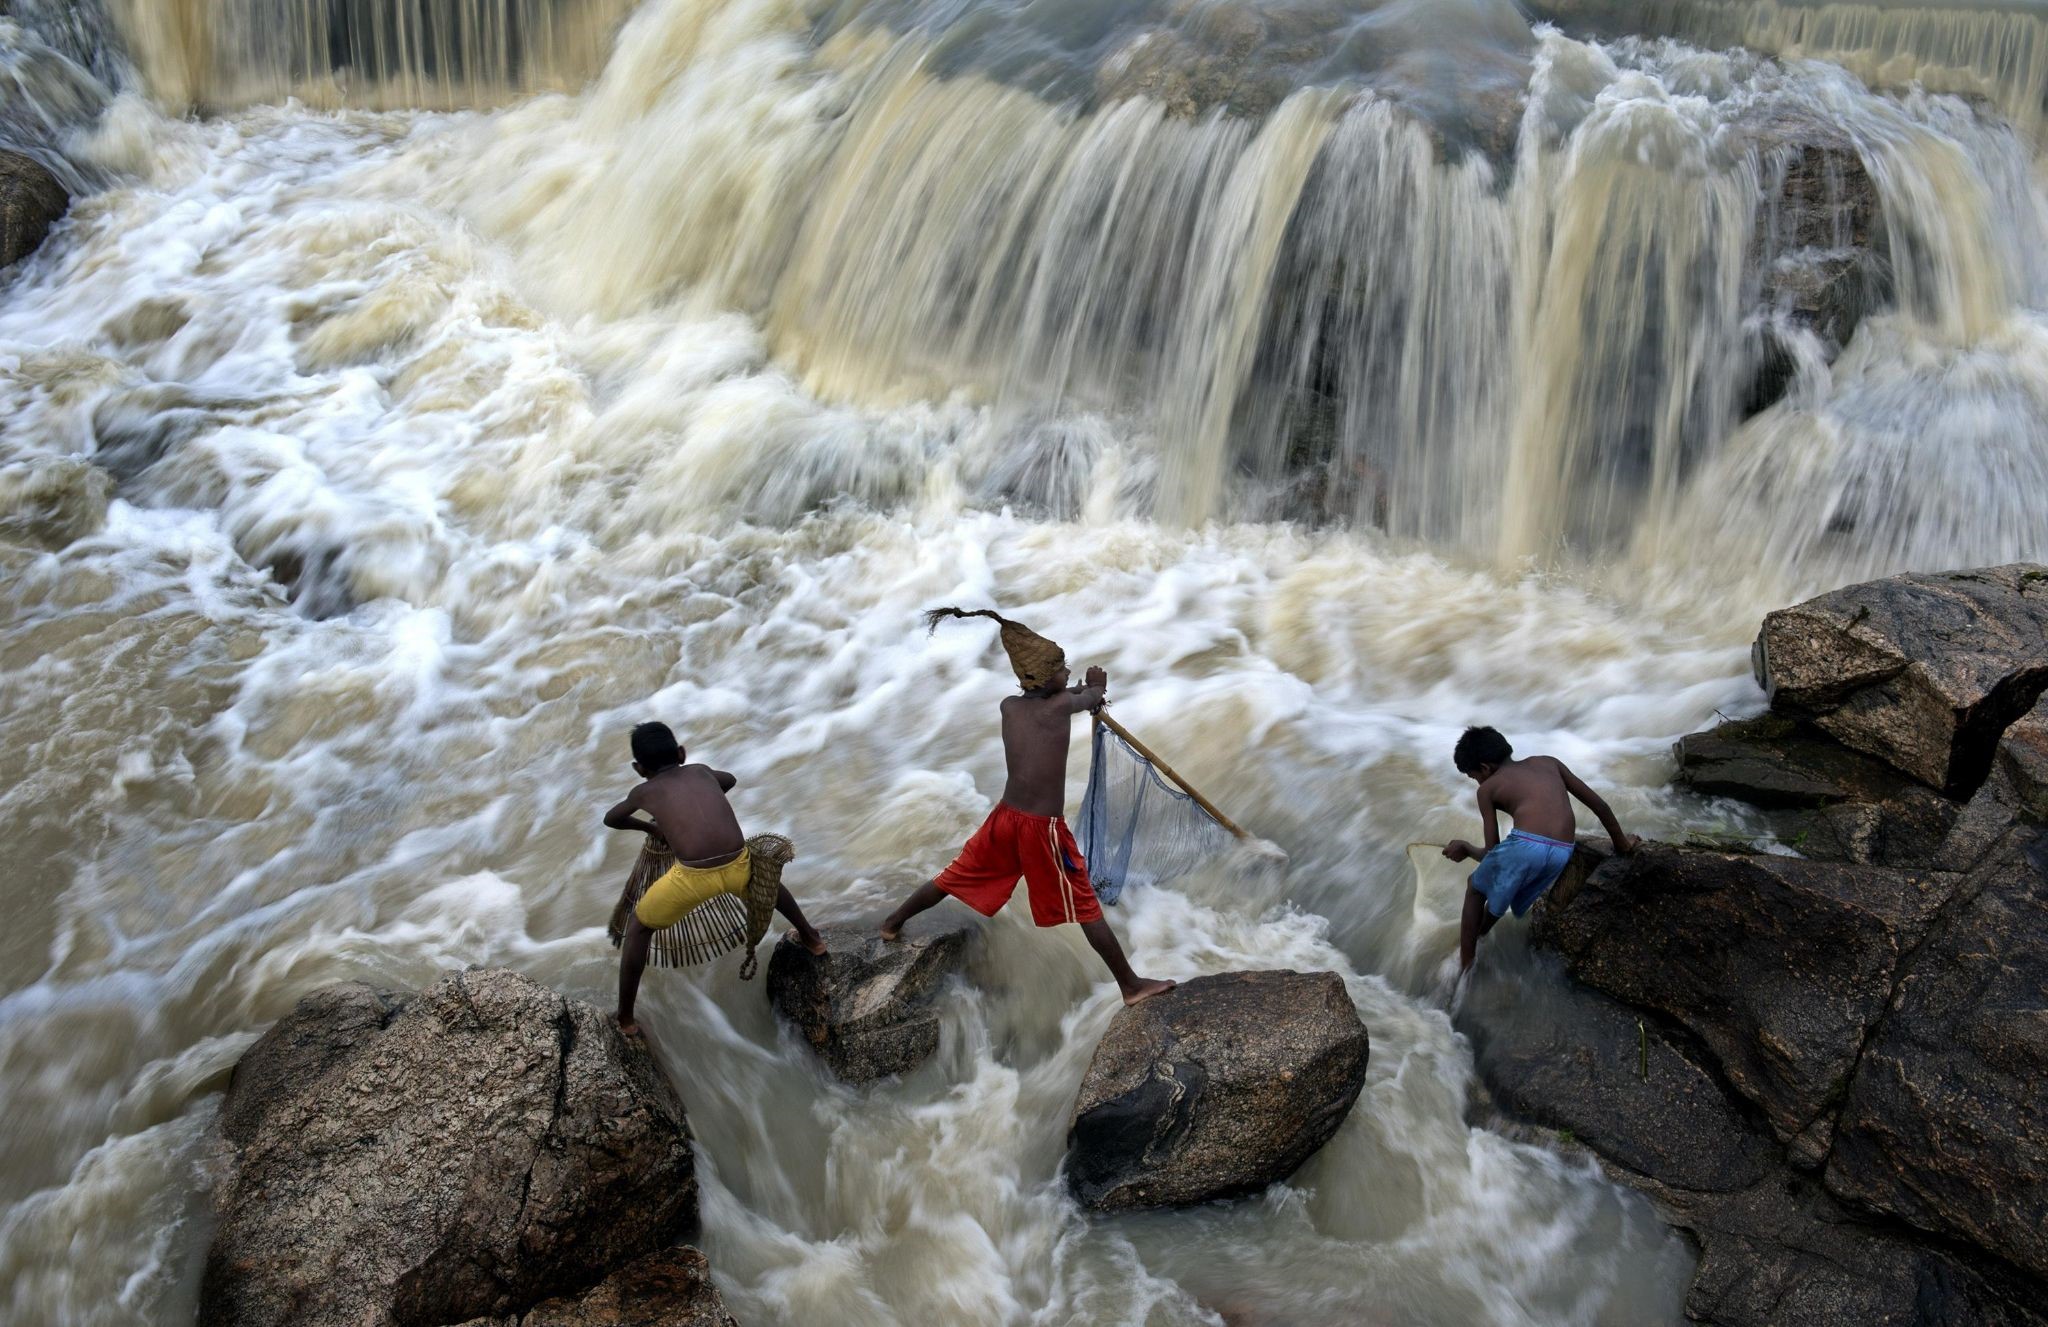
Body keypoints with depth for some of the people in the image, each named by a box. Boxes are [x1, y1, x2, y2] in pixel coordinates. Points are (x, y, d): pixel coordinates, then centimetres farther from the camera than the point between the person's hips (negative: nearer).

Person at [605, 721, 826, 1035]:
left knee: (638, 926, 23)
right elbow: (730, 780, 47)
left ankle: (625, 1018, 23)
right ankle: (811, 937, 57)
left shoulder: (643, 791, 16)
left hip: (693, 877, -3)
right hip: (738, 865, 3)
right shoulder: (700, 771, 22)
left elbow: (610, 820, 37)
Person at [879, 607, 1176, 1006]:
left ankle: (893, 923, 41)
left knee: (955, 877, 24)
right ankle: (1131, 985, 13)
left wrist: (1078, 689, 25)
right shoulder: (1061, 704, -12)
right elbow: (1094, 696, 11)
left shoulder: (1009, 706, 2)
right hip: (1044, 828, -5)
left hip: (1006, 817, 5)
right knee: (1087, 910, 4)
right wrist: (1096, 685, 32)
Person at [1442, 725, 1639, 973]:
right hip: (1563, 853, 5)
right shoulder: (1548, 762, 27)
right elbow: (1597, 803, 27)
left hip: (1526, 845, -5)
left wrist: (1466, 849, 35)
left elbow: (1492, 853, 14)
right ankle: (1473, 942, 47)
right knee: (1498, 891, 31)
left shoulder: (1488, 788, 15)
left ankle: (1465, 966, 22)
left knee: (1476, 890, 24)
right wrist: (1621, 842, 39)